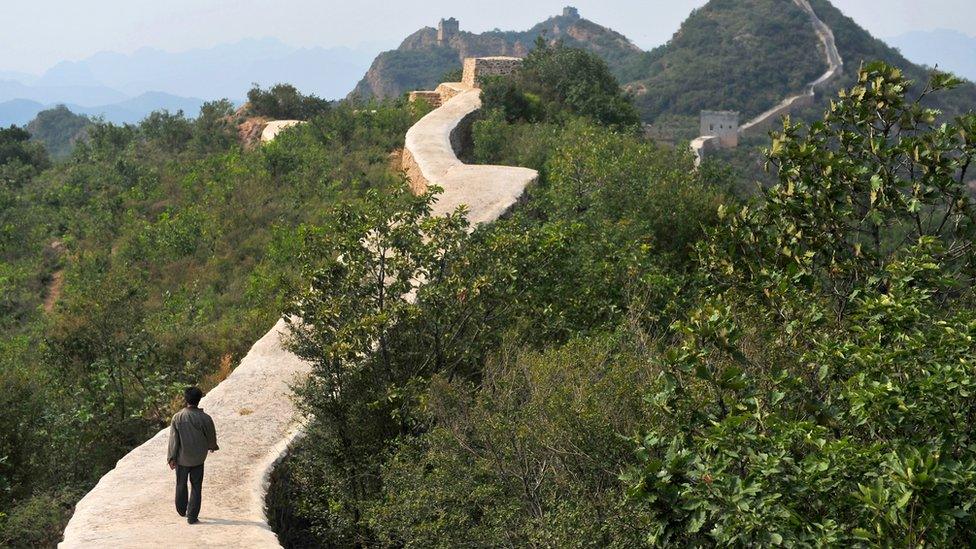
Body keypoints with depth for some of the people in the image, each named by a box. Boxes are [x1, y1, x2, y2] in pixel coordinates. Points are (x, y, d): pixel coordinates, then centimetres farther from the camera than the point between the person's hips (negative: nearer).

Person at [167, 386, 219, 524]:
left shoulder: (177, 417, -11)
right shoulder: (205, 418, -14)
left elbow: (173, 439, -8)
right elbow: (211, 437, -1)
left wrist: (171, 458, -1)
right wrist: (213, 446, 21)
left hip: (181, 458, 1)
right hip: (198, 459, -1)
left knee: (181, 484, 20)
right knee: (196, 487, 7)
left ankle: (182, 510, 36)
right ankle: (192, 517, 6)